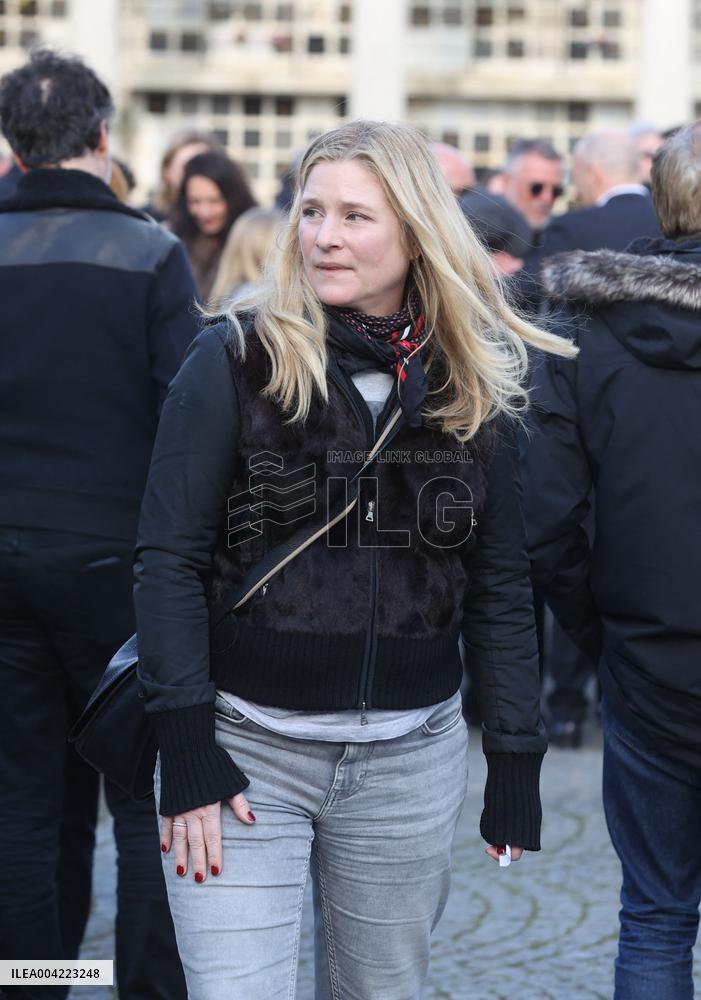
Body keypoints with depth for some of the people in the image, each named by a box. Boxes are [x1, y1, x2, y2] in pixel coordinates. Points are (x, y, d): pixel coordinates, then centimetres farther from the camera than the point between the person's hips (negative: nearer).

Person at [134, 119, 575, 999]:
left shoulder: (472, 387, 5)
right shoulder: (235, 360, -4)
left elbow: (499, 587, 9)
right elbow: (169, 558, -6)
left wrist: (516, 759, 4)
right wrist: (186, 750, -11)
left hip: (409, 760, 3)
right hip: (246, 747, -3)